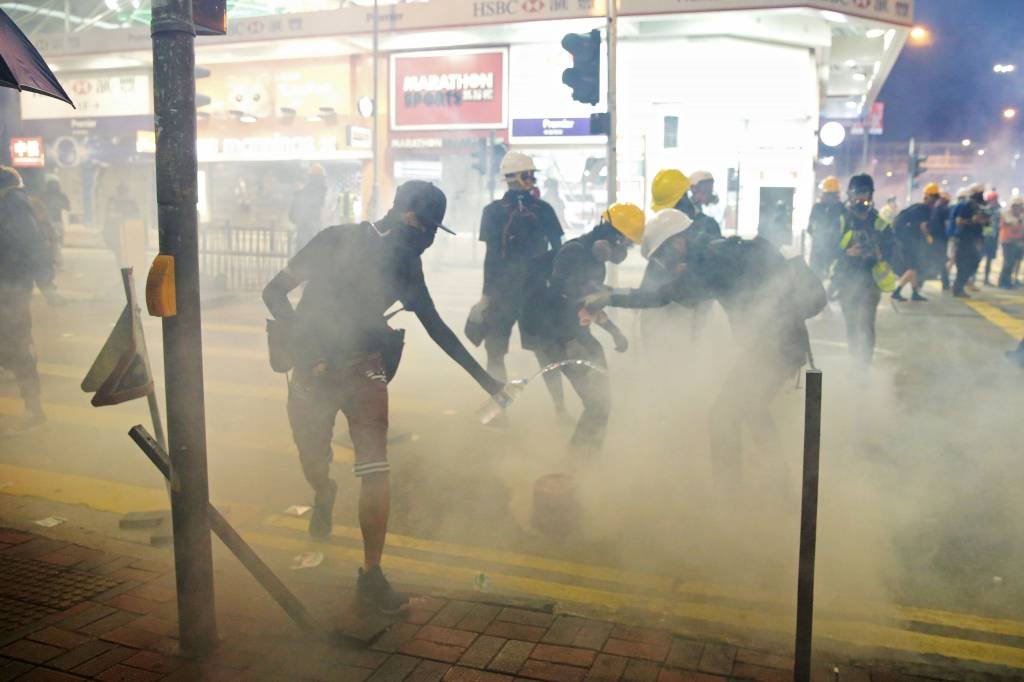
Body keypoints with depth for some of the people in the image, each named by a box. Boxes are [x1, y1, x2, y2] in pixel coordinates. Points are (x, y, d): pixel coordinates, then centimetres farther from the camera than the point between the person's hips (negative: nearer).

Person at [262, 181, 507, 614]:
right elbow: (274, 292, -8)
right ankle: (325, 496, 51)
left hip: (364, 370, 2)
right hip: (313, 371, -2)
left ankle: (371, 577, 5)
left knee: (375, 473, -9)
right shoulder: (337, 241, -11)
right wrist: (307, 342, -22)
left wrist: (486, 380, 8)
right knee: (313, 465, 11)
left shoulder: (406, 264, 2)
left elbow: (436, 327, 10)